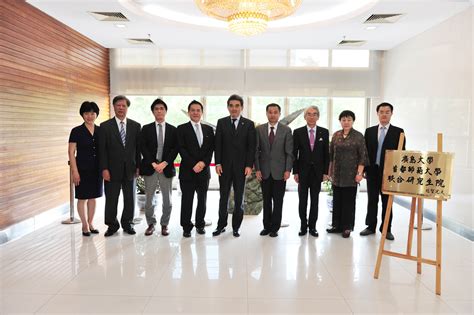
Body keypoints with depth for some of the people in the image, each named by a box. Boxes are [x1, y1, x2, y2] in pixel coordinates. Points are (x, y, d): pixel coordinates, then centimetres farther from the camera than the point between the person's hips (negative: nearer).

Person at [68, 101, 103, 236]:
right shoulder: (76, 131, -6)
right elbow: (71, 152, -6)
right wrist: (75, 171, -12)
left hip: (96, 169, 4)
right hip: (83, 169, -3)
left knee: (93, 197, 12)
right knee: (82, 197, 4)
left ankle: (90, 223, 25)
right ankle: (85, 225, 17)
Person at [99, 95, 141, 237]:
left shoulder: (135, 126, 5)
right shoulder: (105, 126, 0)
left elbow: (138, 148, 7)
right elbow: (102, 149, -3)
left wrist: (138, 166, 2)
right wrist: (104, 169, -9)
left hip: (130, 169, 2)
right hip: (112, 169, -2)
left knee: (130, 198, 10)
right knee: (111, 199, 5)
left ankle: (127, 223, 25)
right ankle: (112, 225, 21)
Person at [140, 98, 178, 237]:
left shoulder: (173, 129, 8)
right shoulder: (146, 128, 6)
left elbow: (175, 149, 0)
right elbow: (143, 148, -2)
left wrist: (164, 163, -13)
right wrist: (153, 163, -13)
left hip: (166, 168, 1)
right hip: (150, 168, 0)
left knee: (167, 200, 5)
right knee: (149, 199, 6)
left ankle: (164, 224, 20)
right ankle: (151, 224, 22)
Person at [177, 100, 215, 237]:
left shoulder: (209, 129, 12)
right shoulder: (182, 128, 2)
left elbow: (211, 149, 6)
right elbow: (181, 149, -6)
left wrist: (203, 163, -10)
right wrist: (193, 165, -14)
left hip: (204, 170, 3)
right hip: (187, 171, -3)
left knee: (202, 200, 10)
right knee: (187, 200, 2)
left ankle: (200, 224, 23)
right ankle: (186, 227, 13)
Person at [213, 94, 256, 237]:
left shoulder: (249, 124, 1)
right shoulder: (221, 122, 4)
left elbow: (251, 146, -2)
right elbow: (218, 144, 2)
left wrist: (249, 165, -9)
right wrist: (218, 163, -6)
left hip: (241, 166, -1)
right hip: (225, 166, 1)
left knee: (239, 198, 7)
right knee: (223, 197, 8)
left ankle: (236, 227, 18)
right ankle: (221, 225, 19)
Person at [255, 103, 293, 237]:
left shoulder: (286, 130, 0)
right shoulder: (259, 129, 4)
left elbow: (289, 152, -2)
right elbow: (256, 151, 3)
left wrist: (288, 170, -9)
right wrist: (257, 169, -3)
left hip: (280, 171, -1)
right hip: (264, 171, 2)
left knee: (278, 201, 5)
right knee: (266, 201, 10)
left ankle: (275, 228, 16)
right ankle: (266, 226, 21)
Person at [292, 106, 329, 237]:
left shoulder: (324, 132, 2)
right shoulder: (298, 132, -1)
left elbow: (326, 153, 3)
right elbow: (294, 153, -1)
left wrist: (325, 172, -1)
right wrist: (295, 172, -6)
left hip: (317, 171, 1)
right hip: (303, 171, -1)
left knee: (315, 200, 7)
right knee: (302, 200, 6)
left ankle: (312, 226, 17)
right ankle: (303, 225, 19)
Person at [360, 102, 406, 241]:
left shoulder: (398, 132, 1)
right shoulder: (369, 131, 7)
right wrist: (364, 169, 1)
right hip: (372, 171, 2)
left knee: (387, 201, 7)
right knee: (372, 200, 9)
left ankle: (386, 229, 17)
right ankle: (371, 226, 19)